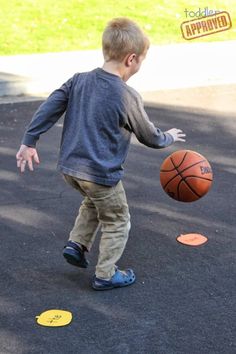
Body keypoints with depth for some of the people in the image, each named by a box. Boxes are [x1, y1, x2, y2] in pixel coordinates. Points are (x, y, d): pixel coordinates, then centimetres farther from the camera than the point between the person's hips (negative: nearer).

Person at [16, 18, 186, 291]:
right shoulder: (128, 97, -16)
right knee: (117, 222, 16)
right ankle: (105, 275, 23)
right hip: (101, 174, -6)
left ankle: (76, 244, 25)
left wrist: (29, 142, 4)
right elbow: (149, 137, -3)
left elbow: (48, 109, -1)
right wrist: (169, 138, 17)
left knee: (94, 202, 34)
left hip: (69, 167, 6)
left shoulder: (79, 81, 0)